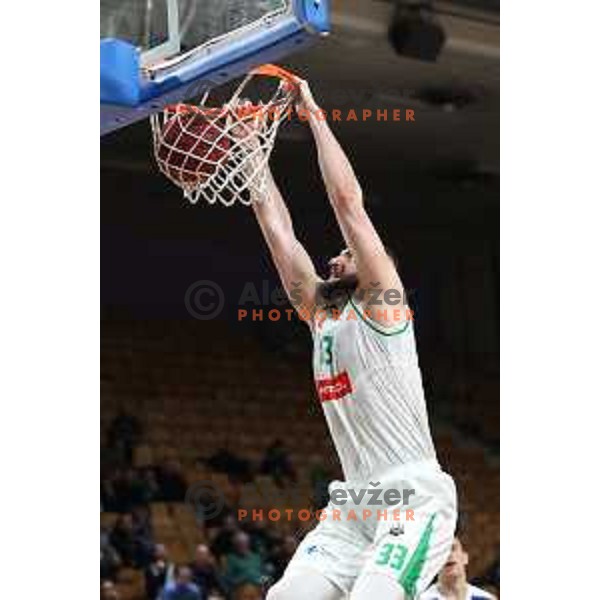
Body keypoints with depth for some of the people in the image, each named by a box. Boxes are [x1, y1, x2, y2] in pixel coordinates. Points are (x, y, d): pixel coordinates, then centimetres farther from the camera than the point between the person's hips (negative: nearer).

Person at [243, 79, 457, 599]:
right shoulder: (321, 316, 18)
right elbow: (277, 226, 17)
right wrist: (250, 145, 16)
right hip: (356, 501, 7)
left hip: (415, 497, -7)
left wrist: (314, 114, -1)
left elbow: (348, 201, -8)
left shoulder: (381, 305, 0)